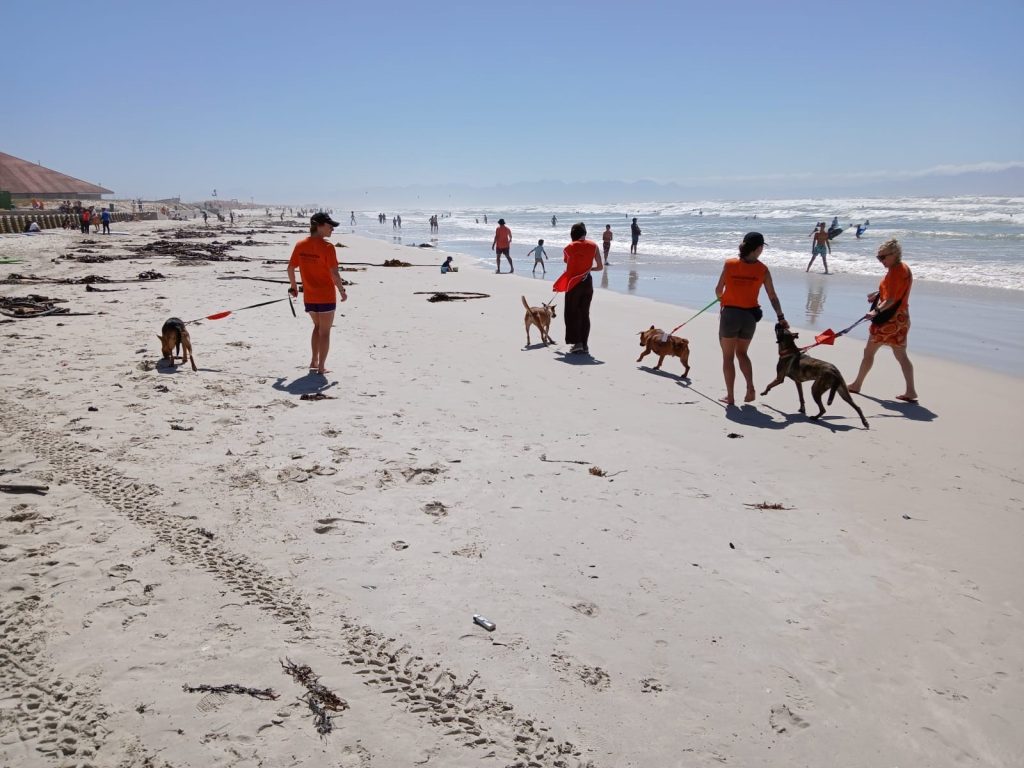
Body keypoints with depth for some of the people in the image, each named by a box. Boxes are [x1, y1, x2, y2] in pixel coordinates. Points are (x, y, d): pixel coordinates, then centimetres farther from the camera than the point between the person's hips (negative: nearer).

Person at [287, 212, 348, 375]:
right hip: (326, 297, -5)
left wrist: (293, 287, 19)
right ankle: (321, 367, 10)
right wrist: (342, 291, -7)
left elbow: (290, 268, 6)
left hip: (309, 297, 6)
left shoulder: (300, 245, 1)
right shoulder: (327, 247, -17)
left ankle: (314, 361, 25)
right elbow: (334, 273, -20)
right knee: (325, 332, 6)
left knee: (317, 327, 25)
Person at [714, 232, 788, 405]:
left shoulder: (729, 264, -8)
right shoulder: (762, 269, -4)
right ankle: (750, 387, 6)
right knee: (741, 353, 23)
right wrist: (781, 318, 10)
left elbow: (718, 291, -1)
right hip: (750, 316, 2)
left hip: (729, 314, -2)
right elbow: (772, 297, 0)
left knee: (728, 356, 10)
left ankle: (730, 396, 11)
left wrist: (721, 298, 21)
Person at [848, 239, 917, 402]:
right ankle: (911, 391, 6)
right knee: (901, 355, 9)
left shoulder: (894, 272, -19)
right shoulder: (904, 268, 11)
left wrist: (877, 311, -39)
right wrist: (879, 294, 14)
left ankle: (857, 384, 16)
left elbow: (891, 300, -27)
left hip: (889, 319, -9)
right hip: (901, 317, 9)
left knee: (869, 351, 5)